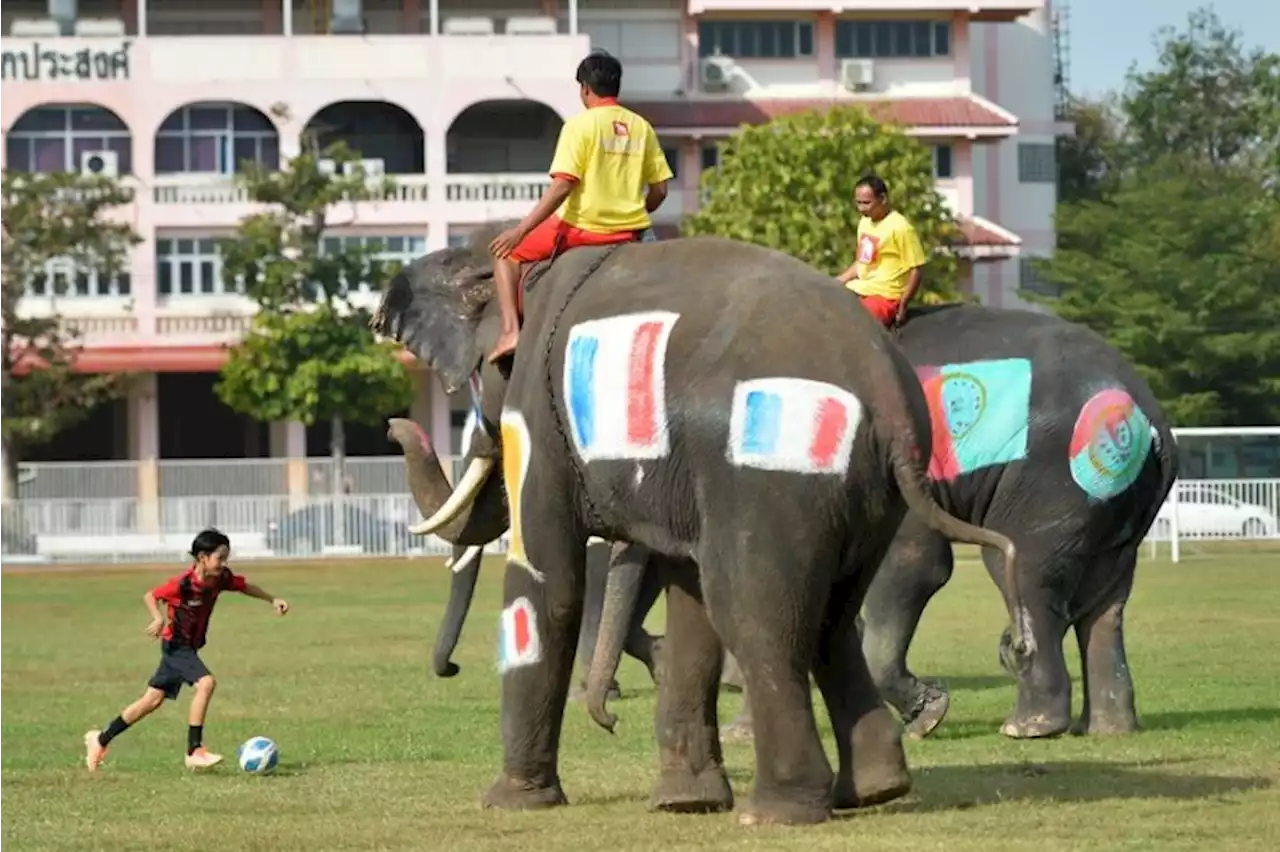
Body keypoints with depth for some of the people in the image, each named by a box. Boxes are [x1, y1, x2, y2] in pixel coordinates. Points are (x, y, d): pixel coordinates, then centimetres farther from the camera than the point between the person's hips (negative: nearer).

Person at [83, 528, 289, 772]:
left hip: (190, 647, 8)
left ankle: (100, 739, 26)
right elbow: (150, 596, -14)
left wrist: (273, 599, 4)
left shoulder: (221, 579, -6)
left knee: (153, 700, 13)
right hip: (176, 645, -8)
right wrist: (159, 619, -31)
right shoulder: (183, 583, -24)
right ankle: (195, 751, -24)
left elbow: (245, 586, 12)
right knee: (205, 682, -27)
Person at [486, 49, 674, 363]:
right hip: (628, 232, 5)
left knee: (507, 253, 13)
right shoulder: (642, 128, 5)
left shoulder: (580, 126, -10)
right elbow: (659, 190, 7)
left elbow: (563, 185, -18)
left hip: (581, 228, -5)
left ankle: (511, 330, -3)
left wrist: (521, 230, -16)